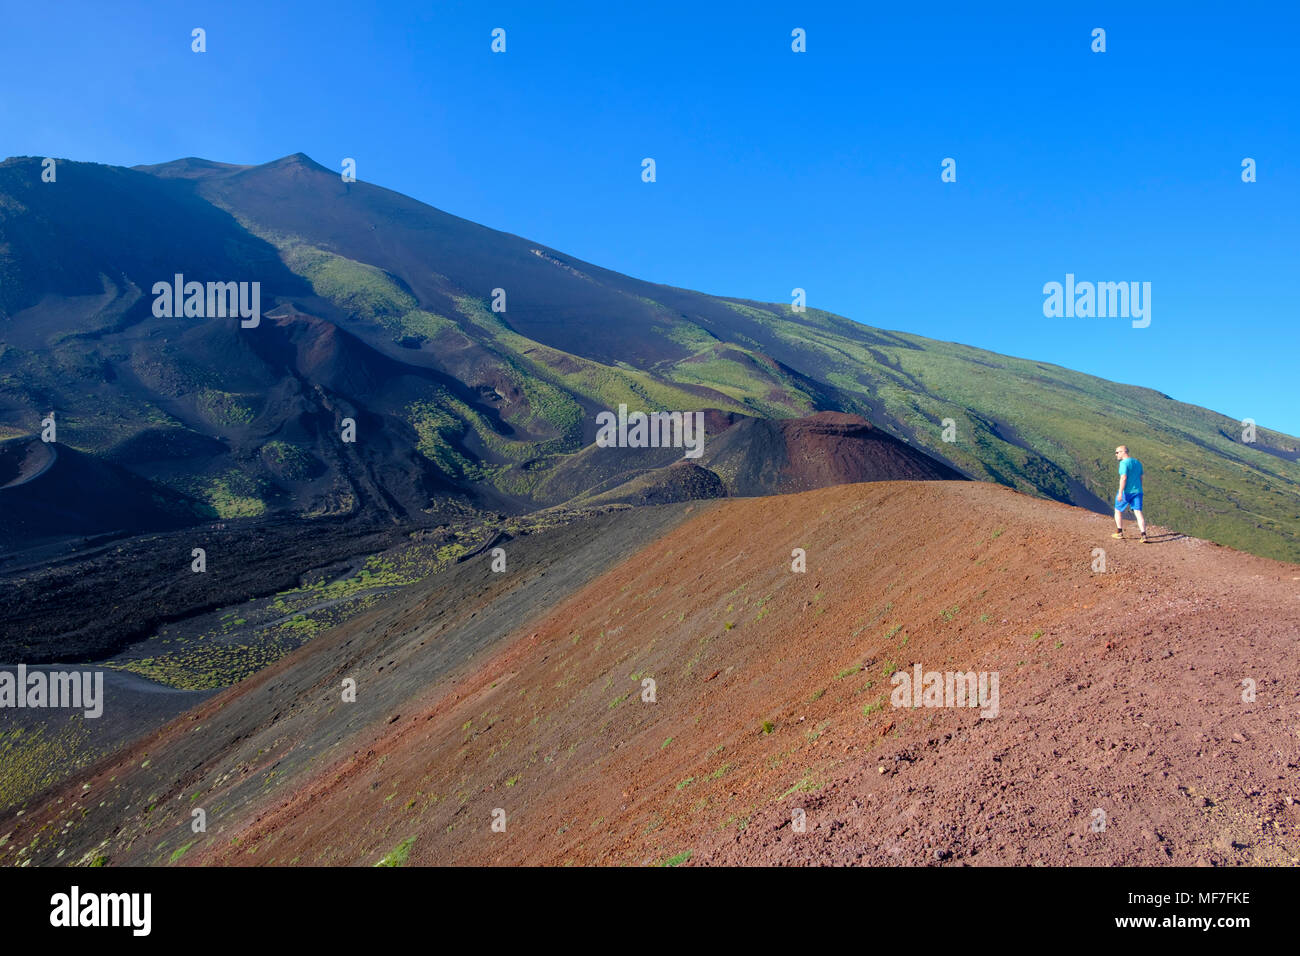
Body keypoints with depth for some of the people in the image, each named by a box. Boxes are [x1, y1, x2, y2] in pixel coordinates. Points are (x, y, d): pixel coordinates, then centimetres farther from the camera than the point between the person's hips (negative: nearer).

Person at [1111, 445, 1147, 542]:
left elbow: (1123, 478, -21)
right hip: (1137, 491, 6)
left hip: (1126, 491, -6)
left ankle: (1120, 533, 19)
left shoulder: (1124, 463, -12)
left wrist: (1120, 493, -22)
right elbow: (1141, 478, 17)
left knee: (1117, 511, 14)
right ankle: (1144, 535, -14)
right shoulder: (1137, 462, 13)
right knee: (1138, 513, -1)